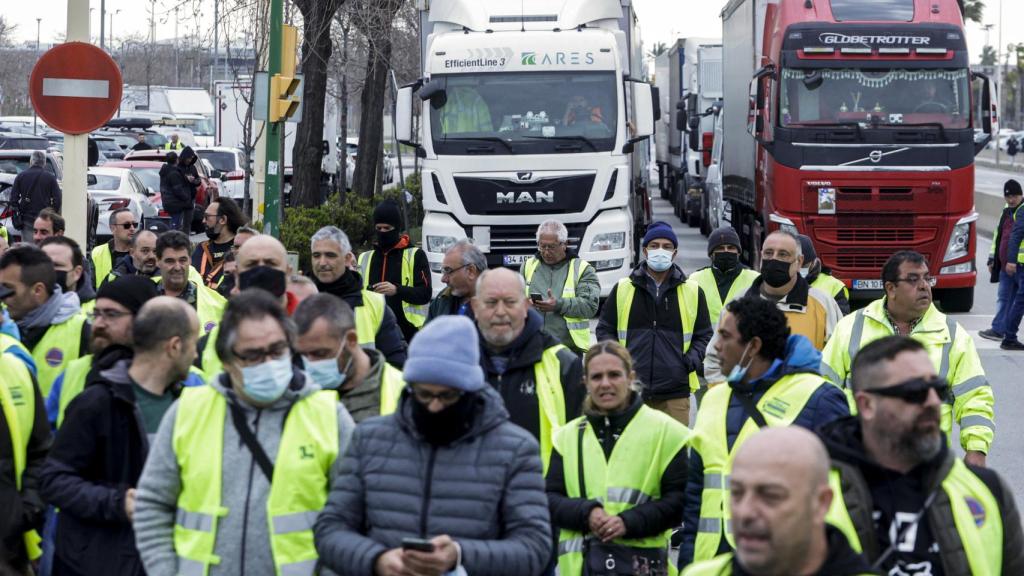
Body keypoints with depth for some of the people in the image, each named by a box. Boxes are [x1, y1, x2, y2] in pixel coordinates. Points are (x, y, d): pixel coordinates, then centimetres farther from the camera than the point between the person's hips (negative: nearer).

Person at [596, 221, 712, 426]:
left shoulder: (693, 292, 9)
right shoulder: (623, 289, 9)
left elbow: (703, 335, 16)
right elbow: (605, 329, 16)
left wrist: (693, 357, -2)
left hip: (675, 392, 0)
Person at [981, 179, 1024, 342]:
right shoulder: (1007, 211, 18)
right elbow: (998, 236, 25)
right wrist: (992, 260, 23)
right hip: (1005, 264, 8)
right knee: (1004, 298, 8)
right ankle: (998, 330, 10)